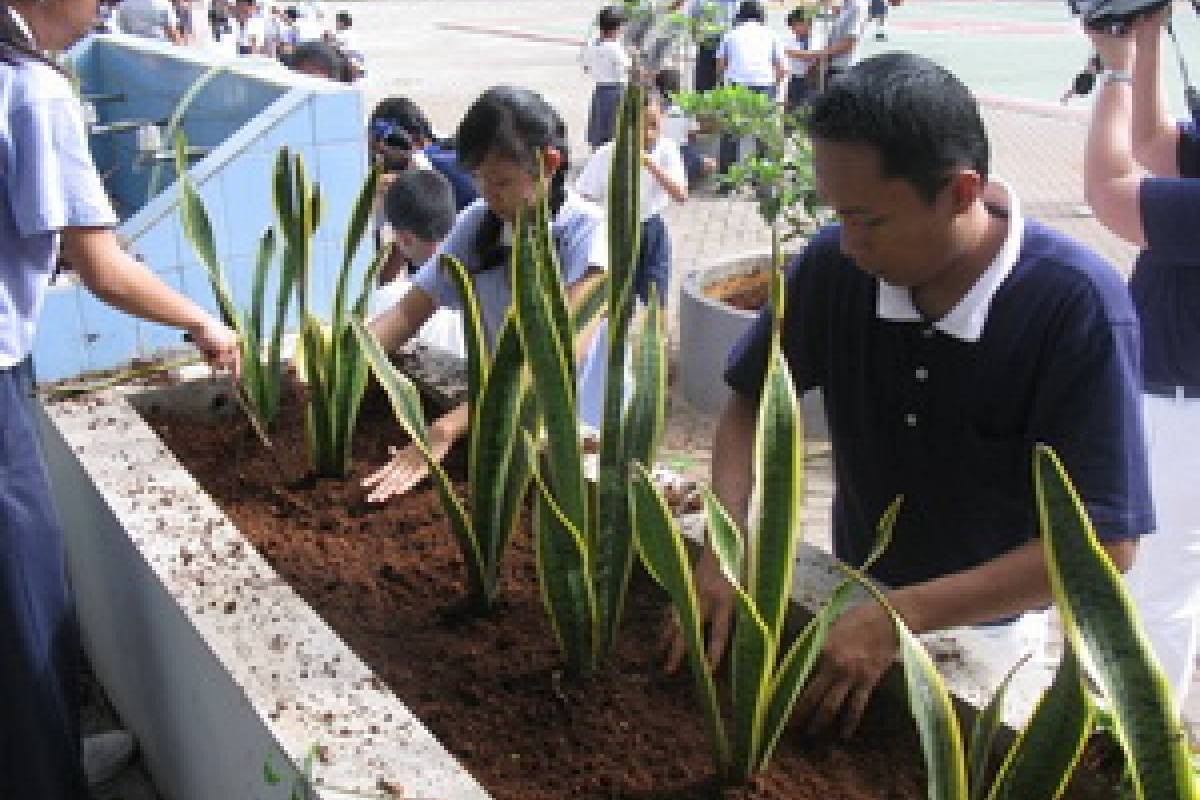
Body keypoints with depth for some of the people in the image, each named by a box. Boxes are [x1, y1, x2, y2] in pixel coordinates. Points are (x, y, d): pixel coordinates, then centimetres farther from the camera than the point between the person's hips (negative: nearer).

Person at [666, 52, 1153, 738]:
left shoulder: (1078, 305, -29)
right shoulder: (835, 264, -19)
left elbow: (1105, 543, -28)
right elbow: (751, 404, -6)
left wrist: (898, 617, -34)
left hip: (982, 626, -3)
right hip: (851, 594, 3)